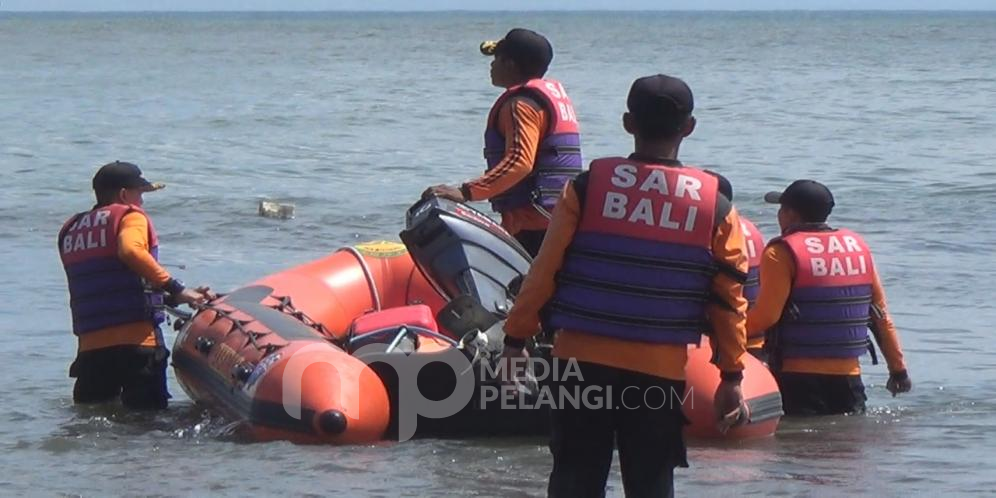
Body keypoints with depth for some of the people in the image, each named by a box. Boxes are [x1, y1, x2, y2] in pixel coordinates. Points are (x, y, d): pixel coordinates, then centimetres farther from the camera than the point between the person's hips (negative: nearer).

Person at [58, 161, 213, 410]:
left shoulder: (70, 230, 21)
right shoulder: (130, 215, 1)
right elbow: (131, 250, -21)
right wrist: (176, 289, -19)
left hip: (89, 344, 5)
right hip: (136, 340, -5)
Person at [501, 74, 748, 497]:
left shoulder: (587, 187, -3)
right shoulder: (716, 208, 0)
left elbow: (545, 269, -2)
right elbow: (729, 299, 3)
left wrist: (516, 338, 7)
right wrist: (732, 375, 11)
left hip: (582, 360, 0)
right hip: (661, 369, 0)